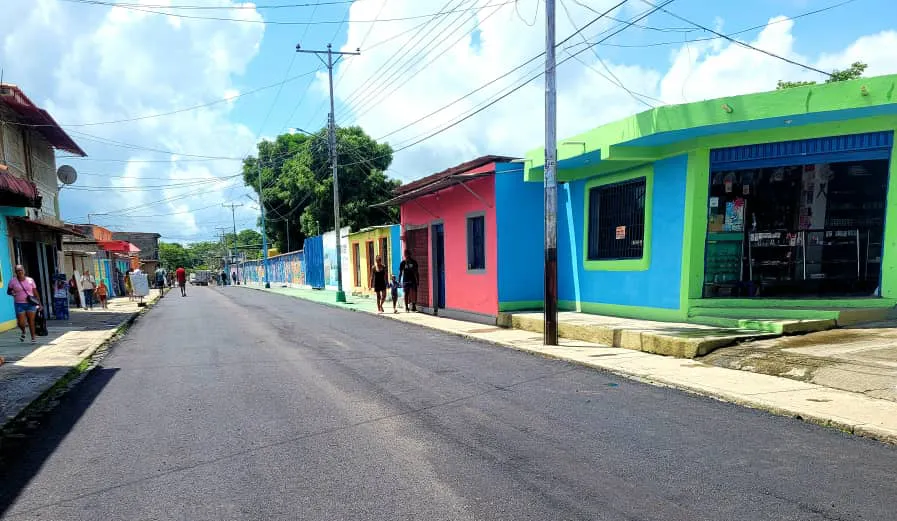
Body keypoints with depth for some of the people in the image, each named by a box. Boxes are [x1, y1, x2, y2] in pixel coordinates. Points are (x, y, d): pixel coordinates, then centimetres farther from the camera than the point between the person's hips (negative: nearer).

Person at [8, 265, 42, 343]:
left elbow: (35, 293, 6)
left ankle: (33, 337, 12)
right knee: (20, 323, -5)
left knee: (31, 321, 0)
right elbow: (8, 291, 12)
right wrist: (11, 293, -12)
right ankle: (23, 332, 29)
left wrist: (39, 303, 3)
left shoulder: (30, 280, 3)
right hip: (19, 304, 0)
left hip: (30, 304, 0)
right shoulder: (13, 281, 1)